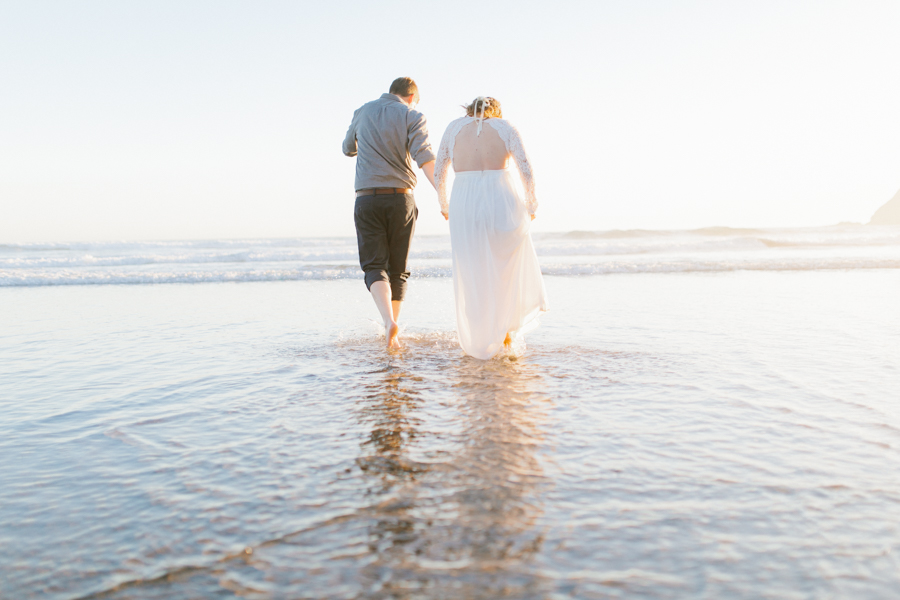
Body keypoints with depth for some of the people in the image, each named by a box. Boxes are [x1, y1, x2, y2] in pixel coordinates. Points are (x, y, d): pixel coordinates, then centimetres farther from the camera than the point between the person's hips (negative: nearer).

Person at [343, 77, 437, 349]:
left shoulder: (363, 112, 13)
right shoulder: (412, 117, 2)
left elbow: (348, 148, 30)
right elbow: (425, 158, -15)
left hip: (367, 200, 1)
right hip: (400, 199, -1)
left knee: (375, 267, -1)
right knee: (397, 270, 13)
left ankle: (389, 322, -26)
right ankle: (393, 333, 16)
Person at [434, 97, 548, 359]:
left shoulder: (454, 127, 12)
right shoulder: (506, 127, 8)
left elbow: (438, 173, 14)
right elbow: (527, 173, 1)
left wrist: (444, 204, 30)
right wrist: (531, 206, 16)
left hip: (465, 204, 1)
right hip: (502, 202, -1)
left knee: (472, 277, 11)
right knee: (508, 266, 20)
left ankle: (480, 342, 13)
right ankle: (505, 328, 17)